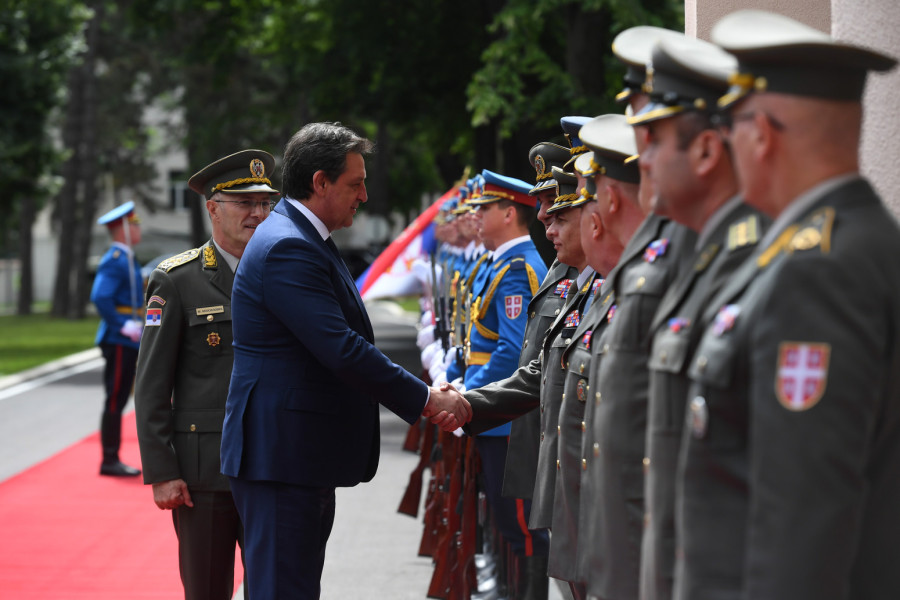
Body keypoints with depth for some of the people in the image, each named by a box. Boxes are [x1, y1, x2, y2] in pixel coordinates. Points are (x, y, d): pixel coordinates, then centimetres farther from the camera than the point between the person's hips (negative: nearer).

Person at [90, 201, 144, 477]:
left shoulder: (127, 260, 17)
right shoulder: (115, 260, -14)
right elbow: (100, 297, -24)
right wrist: (124, 325, -23)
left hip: (130, 340, 10)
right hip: (119, 340, -10)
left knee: (119, 400, 12)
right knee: (115, 400, -6)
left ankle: (113, 459, 16)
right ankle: (109, 461, -2)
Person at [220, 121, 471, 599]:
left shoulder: (303, 240, 17)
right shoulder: (286, 248, -18)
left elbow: (342, 343, 19)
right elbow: (343, 350, -25)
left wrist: (424, 395, 8)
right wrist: (426, 400, -17)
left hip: (303, 459, 11)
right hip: (281, 456, -11)